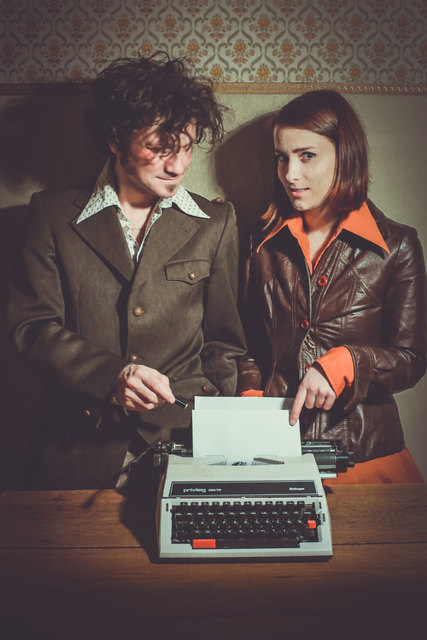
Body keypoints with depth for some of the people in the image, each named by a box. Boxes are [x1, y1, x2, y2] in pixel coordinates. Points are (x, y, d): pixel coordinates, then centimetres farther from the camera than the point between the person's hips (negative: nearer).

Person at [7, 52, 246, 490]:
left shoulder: (216, 223, 10)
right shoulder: (54, 215, 6)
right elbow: (32, 326, 1)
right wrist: (111, 376, -14)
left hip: (183, 438, 1)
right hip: (79, 444, 0)